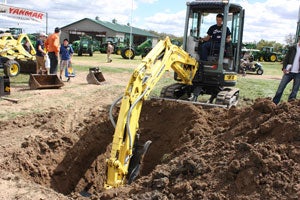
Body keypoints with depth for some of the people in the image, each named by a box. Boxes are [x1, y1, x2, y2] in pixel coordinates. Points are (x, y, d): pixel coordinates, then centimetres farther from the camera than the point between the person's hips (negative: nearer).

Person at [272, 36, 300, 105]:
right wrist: (284, 68, -8)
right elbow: (286, 58, 5)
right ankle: (274, 103, 8)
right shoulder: (292, 48, 4)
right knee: (280, 88, 0)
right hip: (289, 72, 0)